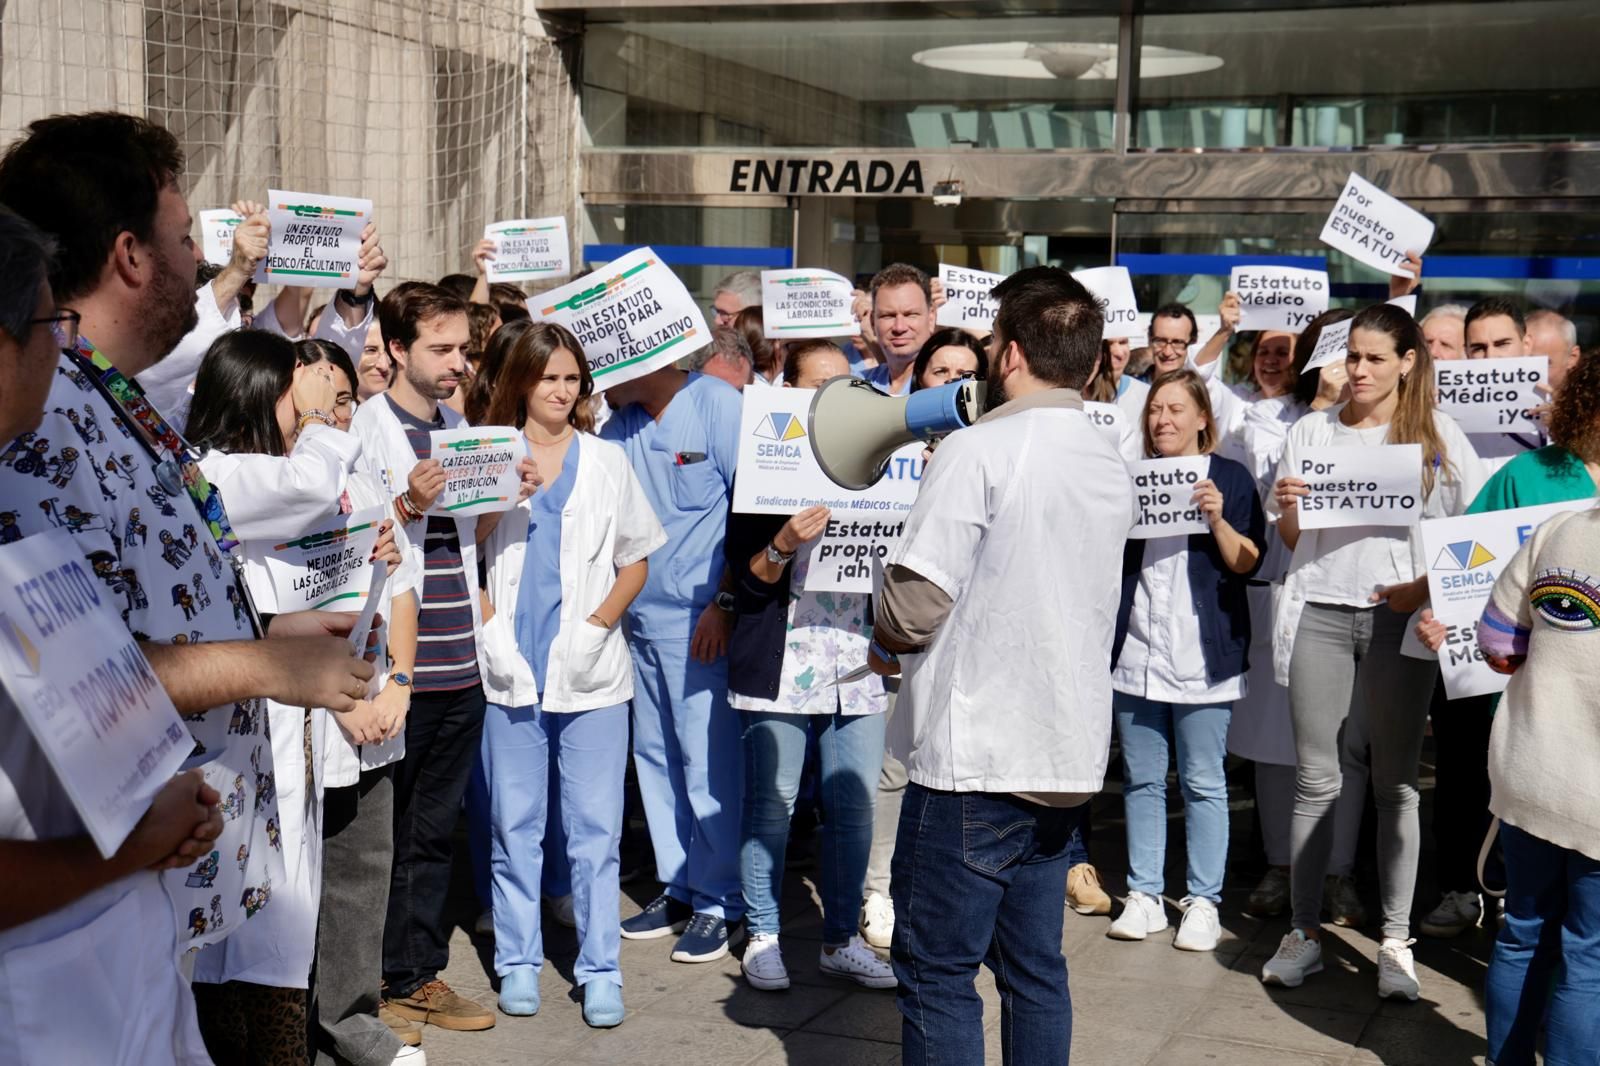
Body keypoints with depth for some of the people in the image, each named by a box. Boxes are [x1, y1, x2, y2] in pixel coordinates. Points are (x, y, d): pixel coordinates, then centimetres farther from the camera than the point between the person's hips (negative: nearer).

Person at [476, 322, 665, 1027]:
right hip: (512, 671, 0)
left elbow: (635, 561, 10)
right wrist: (491, 629, -9)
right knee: (514, 823, 6)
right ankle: (518, 962, 17)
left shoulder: (606, 461, 9)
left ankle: (600, 969, 7)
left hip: (591, 673, 0)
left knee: (595, 829, 0)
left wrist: (596, 627, -5)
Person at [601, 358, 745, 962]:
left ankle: (719, 901, 7)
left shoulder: (718, 406, -8)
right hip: (641, 617, 7)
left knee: (708, 759, -4)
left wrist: (725, 601, -14)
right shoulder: (618, 422, 10)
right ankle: (678, 887, 24)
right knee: (655, 755, 12)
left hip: (702, 620, -7)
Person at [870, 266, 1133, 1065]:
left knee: (937, 971, 1)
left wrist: (885, 641, 3)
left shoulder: (978, 451, -15)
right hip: (1068, 755, 8)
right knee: (1034, 965, 16)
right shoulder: (1110, 465, 9)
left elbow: (915, 605, -18)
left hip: (973, 758, -8)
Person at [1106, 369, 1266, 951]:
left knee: (1203, 783, 1)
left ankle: (1203, 902, 8)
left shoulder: (1231, 477, 3)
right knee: (1141, 780, 7)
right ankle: (1144, 896, 15)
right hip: (1136, 652, 3)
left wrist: (1218, 520, -18)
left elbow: (1248, 563, -2)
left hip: (1204, 656, -3)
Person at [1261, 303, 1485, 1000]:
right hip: (1320, 611, 2)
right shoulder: (1312, 431, 12)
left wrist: (1426, 586, -13)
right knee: (1315, 778, 3)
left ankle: (1396, 942, 8)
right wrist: (1285, 506, -7)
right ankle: (1305, 931, 10)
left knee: (1396, 781, 2)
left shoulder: (1438, 435, 5)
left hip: (1399, 615, -2)